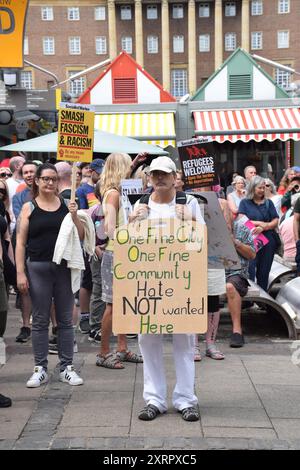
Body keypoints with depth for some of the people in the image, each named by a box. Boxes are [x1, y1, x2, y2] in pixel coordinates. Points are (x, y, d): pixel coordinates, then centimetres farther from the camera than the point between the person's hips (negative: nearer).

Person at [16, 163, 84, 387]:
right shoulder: (29, 207, 1)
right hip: (38, 268, -1)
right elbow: (20, 243, -1)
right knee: (40, 321, 6)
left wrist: (74, 215, -9)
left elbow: (80, 236, 7)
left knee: (65, 319, 7)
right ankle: (40, 369, 17)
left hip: (64, 267, 2)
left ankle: (67, 367, 18)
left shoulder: (65, 205, 5)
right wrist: (20, 272, -7)